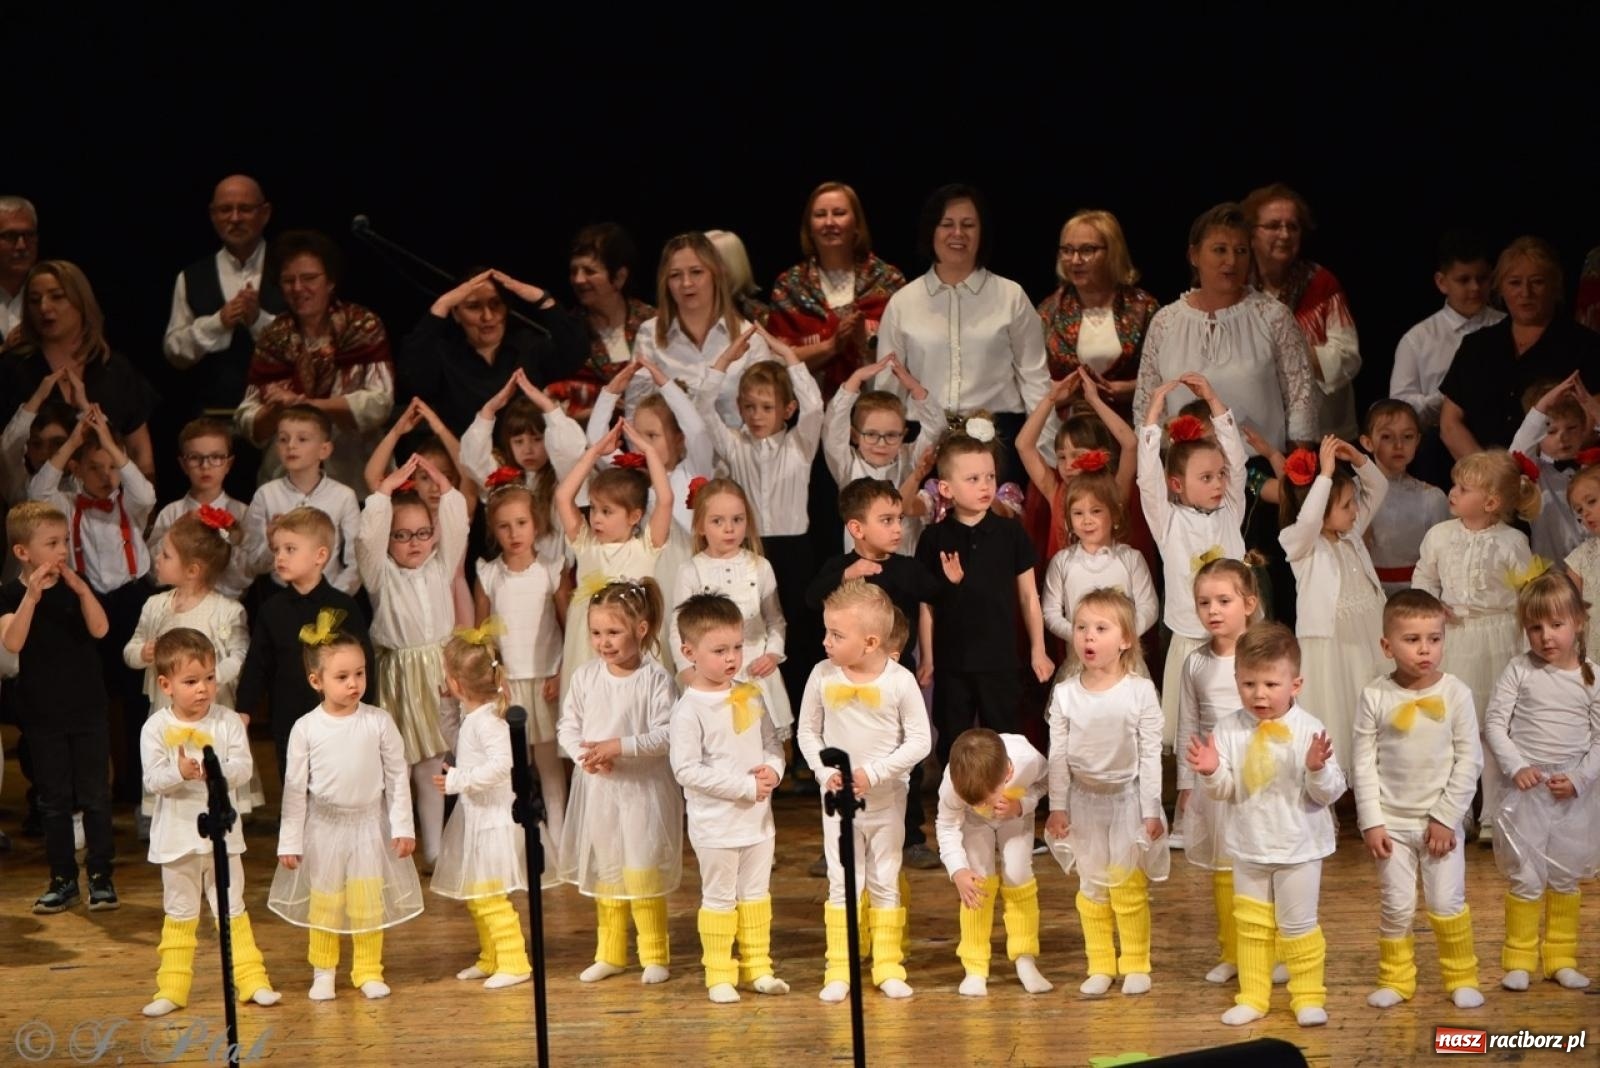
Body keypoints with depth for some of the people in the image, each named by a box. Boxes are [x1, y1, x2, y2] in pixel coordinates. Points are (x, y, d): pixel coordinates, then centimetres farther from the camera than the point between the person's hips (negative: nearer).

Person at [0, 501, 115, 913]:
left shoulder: (76, 586, -1)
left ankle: (101, 875, 11)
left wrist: (81, 589, -28)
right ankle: (63, 880, 15)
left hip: (88, 710, 1)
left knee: (94, 795, 3)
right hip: (42, 716, -1)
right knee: (53, 800, 7)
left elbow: (99, 629, -15)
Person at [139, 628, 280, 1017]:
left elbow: (244, 770, -12)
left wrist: (218, 770, -31)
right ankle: (172, 988, 18)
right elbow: (152, 780, -15)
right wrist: (180, 772, -34)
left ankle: (251, 980, 15)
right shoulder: (156, 728, -8)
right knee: (179, 913, 11)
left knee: (232, 909, 9)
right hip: (177, 834, 0)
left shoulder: (228, 722, -5)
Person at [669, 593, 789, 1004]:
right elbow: (686, 769, -22)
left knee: (756, 894, 16)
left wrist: (773, 769, -11)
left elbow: (772, 743, 13)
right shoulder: (689, 710, -17)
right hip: (716, 824, -6)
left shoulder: (749, 697, 4)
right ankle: (720, 975, 14)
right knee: (719, 899, 4)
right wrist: (745, 786, -22)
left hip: (758, 819, 6)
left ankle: (758, 967, 27)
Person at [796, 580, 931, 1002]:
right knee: (841, 884, 5)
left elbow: (920, 741, -11)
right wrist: (825, 771, -13)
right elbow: (807, 731, 2)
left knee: (886, 883, 8)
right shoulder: (823, 675, -7)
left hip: (887, 799, -1)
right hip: (838, 799, 1)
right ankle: (839, 970, 11)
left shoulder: (900, 681, -14)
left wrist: (873, 773, -19)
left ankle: (888, 967, 17)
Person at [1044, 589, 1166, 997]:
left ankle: (1135, 964, 18)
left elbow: (1150, 754, -8)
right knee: (1091, 887, 10)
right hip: (1084, 799, 2)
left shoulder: (1140, 691, -11)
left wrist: (1151, 810, -7)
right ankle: (1100, 966, 20)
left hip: (1127, 798, -2)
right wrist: (1058, 807, -1)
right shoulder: (1065, 694, -5)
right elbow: (1058, 756, 0)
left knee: (1130, 887, 5)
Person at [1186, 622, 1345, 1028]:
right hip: (1249, 846, 4)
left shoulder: (1309, 730, -15)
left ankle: (1308, 996, 20)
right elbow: (1224, 791, -2)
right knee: (1251, 925, 14)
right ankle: (1252, 996, 25)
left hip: (1299, 848, -4)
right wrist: (1212, 772, -23)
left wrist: (1318, 769, -33)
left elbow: (1330, 793, -13)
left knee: (1298, 925, 5)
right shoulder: (1229, 730, -6)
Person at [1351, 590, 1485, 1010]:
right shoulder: (1376, 696, -8)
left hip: (1442, 820, -1)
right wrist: (1371, 822, -7)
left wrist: (1446, 817, -9)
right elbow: (1363, 762, -3)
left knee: (1447, 903, 3)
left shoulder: (1455, 693, -9)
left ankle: (1462, 978, 20)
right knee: (1396, 906, 6)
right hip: (1391, 821, 1)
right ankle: (1395, 980, 21)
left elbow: (1470, 760, -6)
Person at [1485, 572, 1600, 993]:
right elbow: (1494, 724, -6)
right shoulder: (1520, 670, -5)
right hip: (1527, 790, -2)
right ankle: (1519, 959, 14)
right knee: (1526, 879, 3)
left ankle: (1560, 959, 24)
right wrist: (1517, 766, -17)